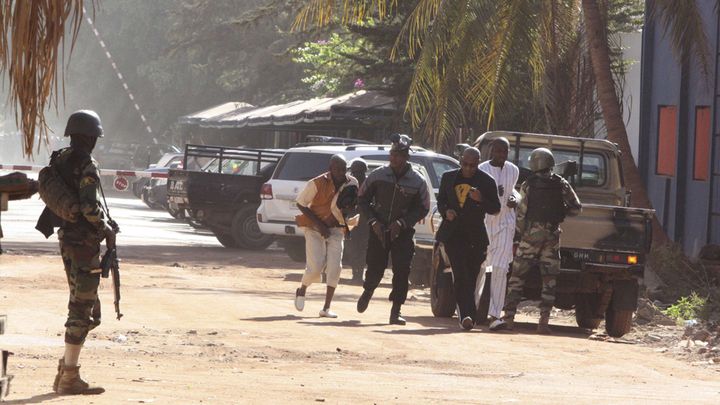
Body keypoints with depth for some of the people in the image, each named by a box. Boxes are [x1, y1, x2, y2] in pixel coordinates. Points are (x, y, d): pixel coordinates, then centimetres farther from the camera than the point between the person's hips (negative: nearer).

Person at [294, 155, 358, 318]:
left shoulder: (351, 183, -4)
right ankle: (302, 291, 21)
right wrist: (319, 224, -14)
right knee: (316, 267, -11)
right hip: (314, 229, -4)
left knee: (335, 268, -8)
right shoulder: (318, 183, -16)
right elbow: (300, 203, -8)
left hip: (335, 229, 4)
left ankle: (326, 308, -1)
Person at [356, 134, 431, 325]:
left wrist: (402, 222, -13)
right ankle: (367, 292, 38)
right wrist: (373, 220, -8)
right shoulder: (378, 176, -4)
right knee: (375, 269, 4)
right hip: (378, 230, 1)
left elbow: (423, 209, 0)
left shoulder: (418, 181, -6)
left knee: (401, 272, -10)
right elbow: (362, 199, 5)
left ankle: (396, 311, -3)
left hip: (403, 232, -1)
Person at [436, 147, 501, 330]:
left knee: (470, 277, 5)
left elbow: (495, 209, 2)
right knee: (461, 275, -11)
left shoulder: (486, 181, 1)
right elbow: (441, 200, 20)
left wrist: (481, 200, -18)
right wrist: (446, 211, -2)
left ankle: (466, 315, 18)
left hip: (475, 236, 0)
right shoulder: (449, 178, 9)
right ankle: (467, 315, -19)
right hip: (453, 232, 0)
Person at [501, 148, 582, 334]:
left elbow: (521, 212, -5)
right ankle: (544, 321, -2)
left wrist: (520, 231, 11)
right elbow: (576, 208, 3)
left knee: (517, 277, 6)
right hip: (552, 236, 2)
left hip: (531, 235, -2)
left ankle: (509, 317, 0)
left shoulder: (528, 185, -5)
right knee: (549, 280, 6)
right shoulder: (561, 185, 1)